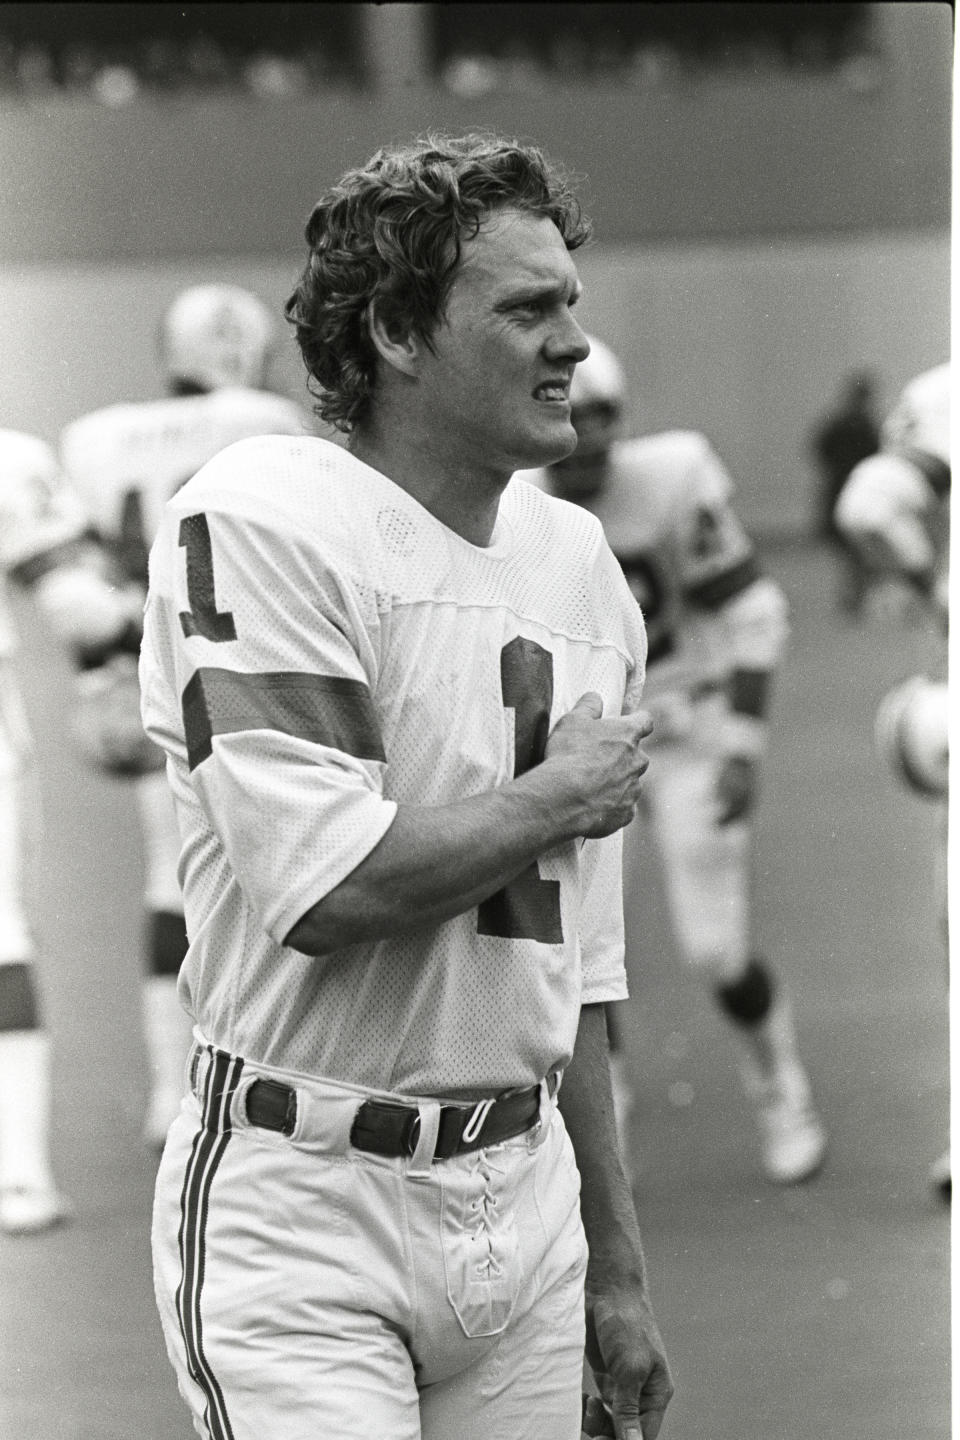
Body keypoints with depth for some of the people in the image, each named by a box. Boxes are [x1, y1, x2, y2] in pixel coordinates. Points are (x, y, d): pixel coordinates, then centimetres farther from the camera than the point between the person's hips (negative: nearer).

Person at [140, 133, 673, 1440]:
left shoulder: (579, 561, 11)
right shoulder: (261, 520, -12)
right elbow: (328, 887, -23)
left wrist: (614, 1265, 16)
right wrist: (560, 795, -7)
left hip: (524, 1194, 7)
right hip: (306, 1210, -7)